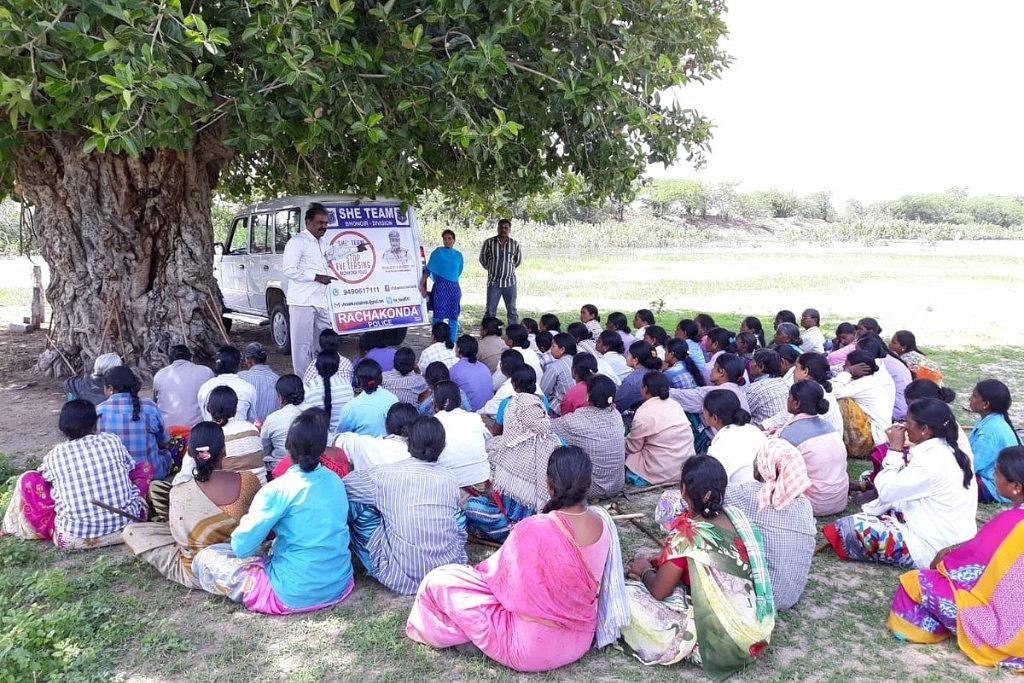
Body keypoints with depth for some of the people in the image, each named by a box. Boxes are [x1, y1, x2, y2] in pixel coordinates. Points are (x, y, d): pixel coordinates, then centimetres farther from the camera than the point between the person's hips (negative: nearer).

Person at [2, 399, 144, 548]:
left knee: (28, 479, 12)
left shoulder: (56, 454, -3)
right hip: (126, 527, 1)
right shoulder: (112, 440, -1)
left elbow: (43, 474, 19)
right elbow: (130, 468, 16)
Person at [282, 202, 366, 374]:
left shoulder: (322, 243, 18)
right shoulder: (297, 242, -9)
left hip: (321, 302, 9)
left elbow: (334, 252, 41)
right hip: (302, 302, -9)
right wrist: (316, 277, -18)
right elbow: (289, 270, -16)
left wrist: (356, 249, 50)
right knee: (303, 345, -6)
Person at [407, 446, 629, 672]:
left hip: (533, 647, -7)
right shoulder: (603, 521, -11)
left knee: (439, 581, 3)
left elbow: (501, 575, -11)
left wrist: (477, 571, 12)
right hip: (581, 639, 7)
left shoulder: (534, 530, -28)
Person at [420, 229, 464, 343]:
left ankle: (452, 343, 12)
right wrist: (422, 286, -6)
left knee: (453, 317, 4)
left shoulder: (458, 255, 10)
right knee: (439, 315, -5)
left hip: (454, 288, 3)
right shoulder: (437, 252, 1)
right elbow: (428, 270, -1)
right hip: (440, 287, -3)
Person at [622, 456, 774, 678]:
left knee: (627, 595, -4)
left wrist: (645, 570, 10)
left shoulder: (686, 534, -22)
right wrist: (662, 558, 15)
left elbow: (658, 592, -10)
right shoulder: (736, 515, -2)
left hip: (720, 639, -8)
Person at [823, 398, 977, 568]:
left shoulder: (931, 461, -25)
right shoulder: (947, 451, 5)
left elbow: (887, 491, -18)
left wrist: (895, 449, -12)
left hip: (933, 549, -10)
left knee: (853, 528, -11)